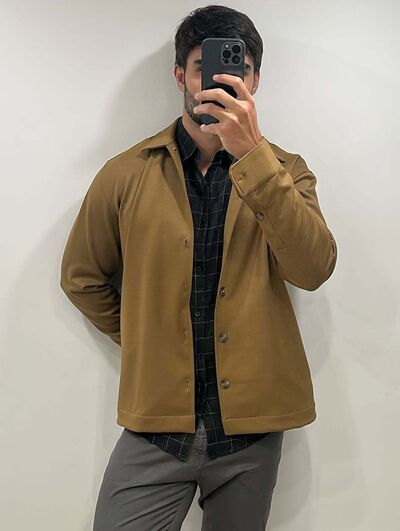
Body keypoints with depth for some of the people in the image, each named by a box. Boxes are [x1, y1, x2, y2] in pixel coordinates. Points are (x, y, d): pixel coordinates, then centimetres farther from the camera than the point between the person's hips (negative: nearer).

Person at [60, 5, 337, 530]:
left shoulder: (285, 170, 0)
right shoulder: (127, 174, -1)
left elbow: (314, 269, -18)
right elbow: (81, 276, 10)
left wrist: (251, 152, -25)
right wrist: (145, 344, 7)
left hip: (253, 424, 1)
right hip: (156, 424, 0)